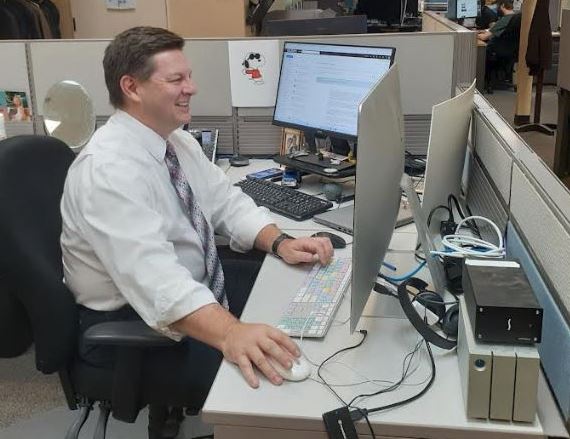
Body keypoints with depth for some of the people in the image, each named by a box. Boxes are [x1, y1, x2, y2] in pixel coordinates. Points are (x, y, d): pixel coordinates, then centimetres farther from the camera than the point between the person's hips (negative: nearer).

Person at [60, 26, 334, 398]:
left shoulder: (178, 141, 2)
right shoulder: (108, 169, -26)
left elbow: (225, 201, 6)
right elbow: (151, 276, -38)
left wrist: (279, 243, -12)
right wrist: (230, 333, -51)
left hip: (200, 289, 9)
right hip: (137, 324, -9)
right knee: (271, 377, -21)